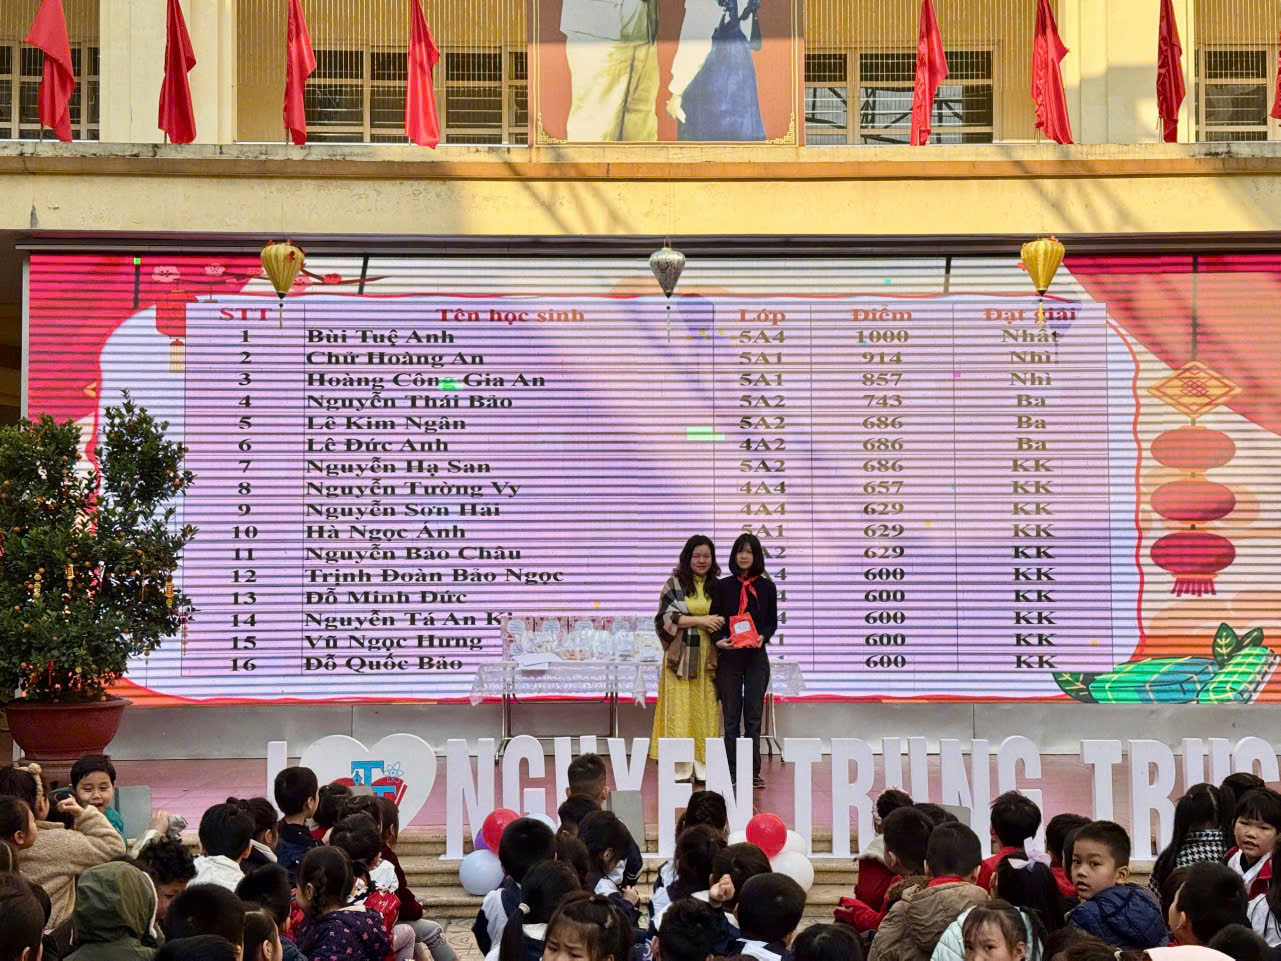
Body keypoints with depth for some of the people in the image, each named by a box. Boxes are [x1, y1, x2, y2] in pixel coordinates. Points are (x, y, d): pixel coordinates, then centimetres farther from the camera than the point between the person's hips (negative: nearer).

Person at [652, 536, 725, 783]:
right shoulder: (674, 584, 4)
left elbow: (723, 619, 20)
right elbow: (666, 617, -6)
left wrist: (720, 624, -4)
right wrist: (700, 620, -13)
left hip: (708, 659, 3)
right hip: (681, 658, -3)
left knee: (706, 712, 0)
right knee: (680, 710, -5)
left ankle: (703, 767, 3)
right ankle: (681, 769, -4)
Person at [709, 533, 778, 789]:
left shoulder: (766, 587, 7)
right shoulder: (723, 586, 5)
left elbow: (772, 621, 7)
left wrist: (763, 637, -13)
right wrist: (719, 640, -16)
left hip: (756, 656, 1)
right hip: (729, 656, 0)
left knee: (754, 715, 1)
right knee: (731, 716, 1)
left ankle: (753, 772, 4)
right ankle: (732, 772, 4)